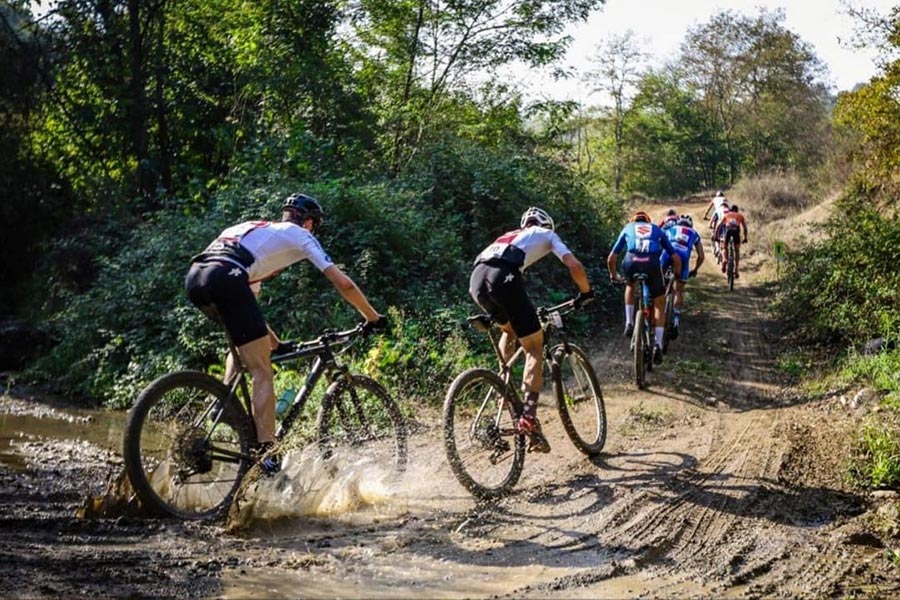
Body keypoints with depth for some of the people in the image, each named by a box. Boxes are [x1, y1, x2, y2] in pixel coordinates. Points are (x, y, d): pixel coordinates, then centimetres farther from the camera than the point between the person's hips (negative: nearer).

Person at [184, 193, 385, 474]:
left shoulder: (255, 229, 38)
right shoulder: (299, 235, 19)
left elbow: (248, 300, 42)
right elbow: (343, 284, 12)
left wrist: (273, 342, 46)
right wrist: (373, 318, 24)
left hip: (194, 277, 8)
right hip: (225, 279, -8)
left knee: (242, 344, 32)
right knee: (261, 370, -2)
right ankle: (266, 450, -8)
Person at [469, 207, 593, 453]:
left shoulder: (509, 236, 41)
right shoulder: (547, 234, 26)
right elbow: (574, 265, 11)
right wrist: (586, 292, 27)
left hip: (476, 280, 6)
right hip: (503, 278, -6)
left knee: (510, 330, 34)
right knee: (534, 348, 2)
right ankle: (529, 416, -14)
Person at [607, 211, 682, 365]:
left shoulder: (628, 228, 32)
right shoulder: (657, 230, 32)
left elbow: (611, 259, 29)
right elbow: (676, 258, 29)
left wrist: (614, 275, 46)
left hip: (631, 262, 0)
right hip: (652, 264, 0)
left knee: (630, 285, 36)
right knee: (659, 304, 19)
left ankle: (629, 323, 25)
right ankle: (658, 344, 7)